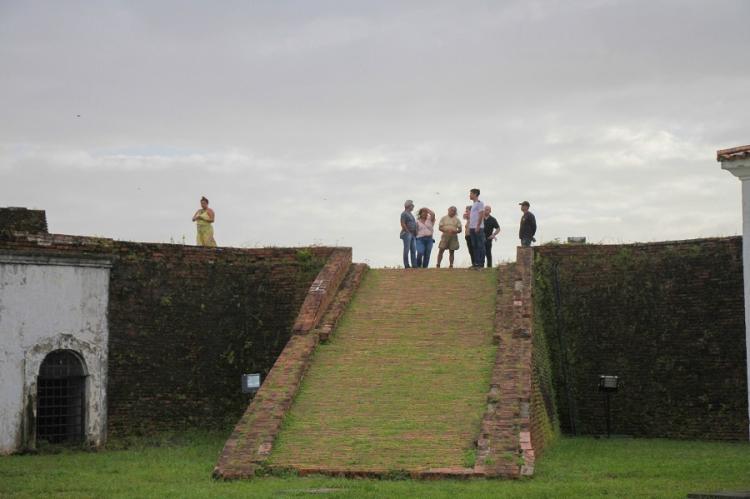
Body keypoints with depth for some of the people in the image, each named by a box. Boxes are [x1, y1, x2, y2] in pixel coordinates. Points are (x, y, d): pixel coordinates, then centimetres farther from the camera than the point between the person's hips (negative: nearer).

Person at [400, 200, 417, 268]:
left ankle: (414, 264, 3)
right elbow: (403, 224, -14)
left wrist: (415, 233, 13)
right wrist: (408, 232, -16)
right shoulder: (404, 213, -6)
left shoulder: (410, 214, 21)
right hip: (407, 233, -9)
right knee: (407, 250, -7)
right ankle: (406, 265, -6)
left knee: (413, 250, 4)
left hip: (413, 234, 9)